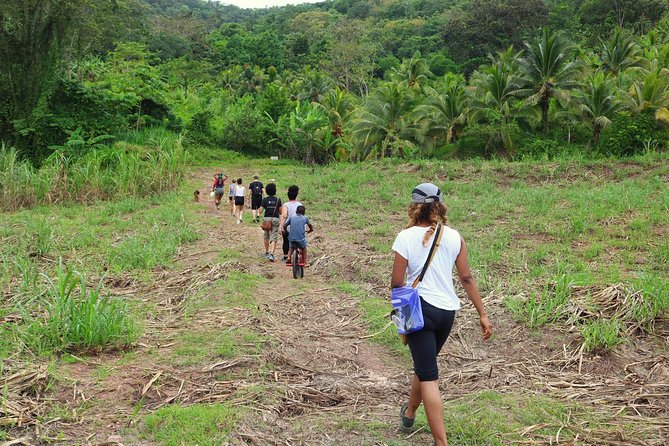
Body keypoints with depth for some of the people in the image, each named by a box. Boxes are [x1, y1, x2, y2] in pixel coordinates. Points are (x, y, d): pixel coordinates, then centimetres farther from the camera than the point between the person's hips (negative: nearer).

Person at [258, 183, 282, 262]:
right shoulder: (278, 200, -2)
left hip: (266, 218, 1)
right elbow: (280, 212, 3)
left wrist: (259, 211, 16)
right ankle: (271, 254, -18)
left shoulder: (265, 200, -4)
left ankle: (267, 252, 30)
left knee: (266, 237, 20)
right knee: (273, 238, -3)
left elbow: (260, 211, -6)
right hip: (275, 219, -1)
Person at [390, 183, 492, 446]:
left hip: (419, 309, -5)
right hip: (448, 310, 5)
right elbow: (467, 278, 1)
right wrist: (482, 314, 7)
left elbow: (397, 282, -8)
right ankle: (408, 414, 47)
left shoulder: (406, 237, -10)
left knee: (428, 375, -1)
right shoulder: (454, 237, 1)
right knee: (425, 365, 25)